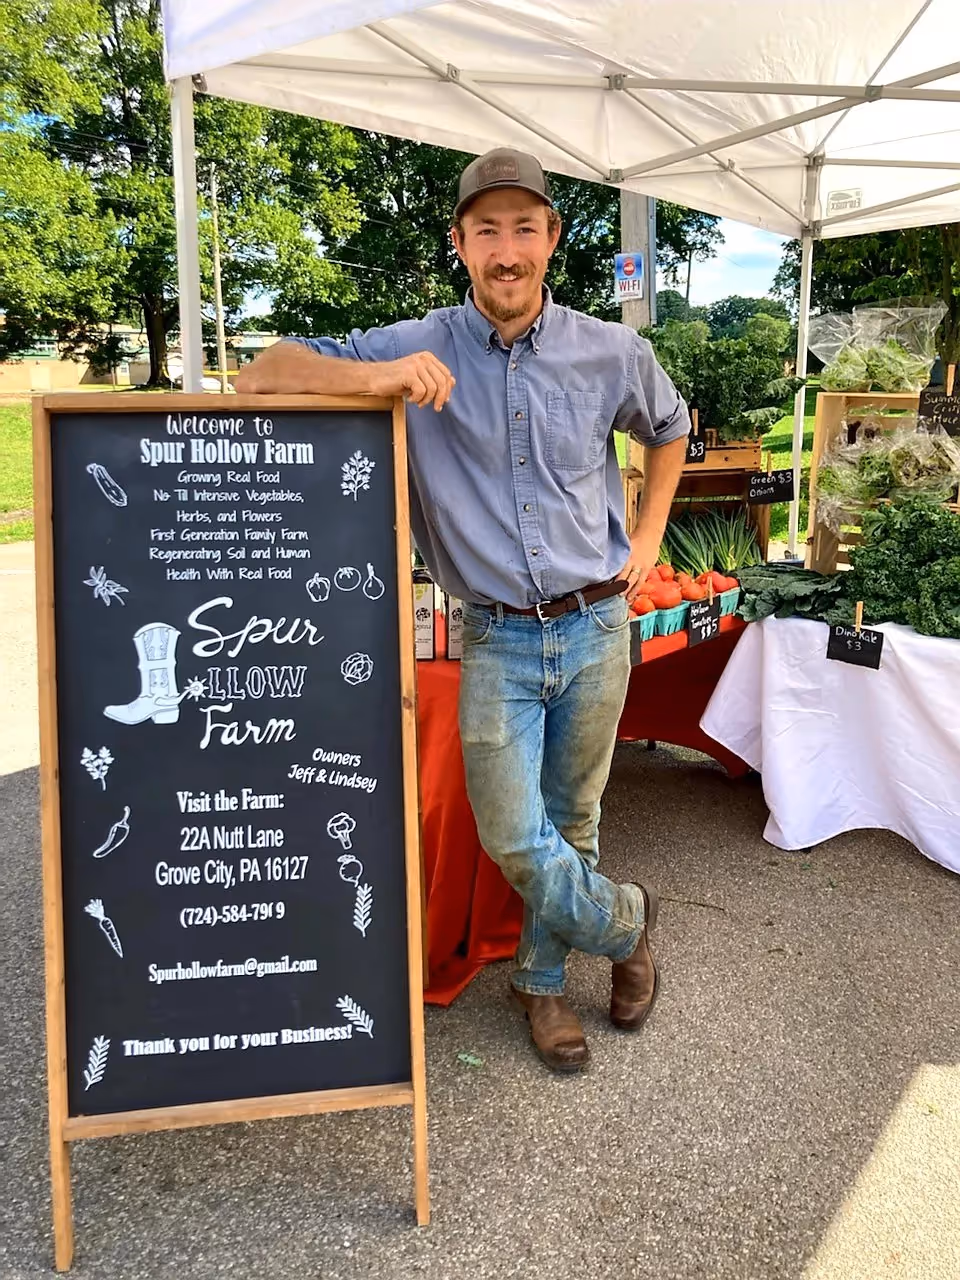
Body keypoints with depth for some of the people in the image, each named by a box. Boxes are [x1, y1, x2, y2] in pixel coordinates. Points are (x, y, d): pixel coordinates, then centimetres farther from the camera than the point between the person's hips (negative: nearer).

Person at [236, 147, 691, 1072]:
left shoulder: (611, 352, -1)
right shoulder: (421, 349, -7)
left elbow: (669, 429, 21)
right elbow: (260, 374, -12)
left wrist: (648, 537, 11)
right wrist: (379, 378, -28)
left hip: (597, 625, 2)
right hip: (498, 639, -1)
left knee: (570, 821, 13)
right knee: (514, 839, -2)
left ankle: (541, 980, 37)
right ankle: (623, 923, 29)